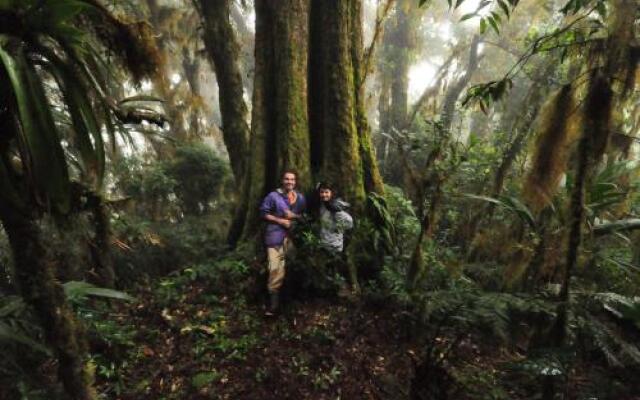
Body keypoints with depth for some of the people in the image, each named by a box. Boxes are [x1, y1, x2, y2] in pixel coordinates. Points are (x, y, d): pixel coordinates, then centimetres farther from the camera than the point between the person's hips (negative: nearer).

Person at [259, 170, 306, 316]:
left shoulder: (300, 198, 9)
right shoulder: (273, 196, -6)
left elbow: (305, 215, 16)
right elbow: (263, 212, -5)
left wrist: (294, 216, -6)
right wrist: (280, 220, -13)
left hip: (293, 236, 5)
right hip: (275, 236, -5)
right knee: (275, 268, -13)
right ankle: (274, 301, -3)